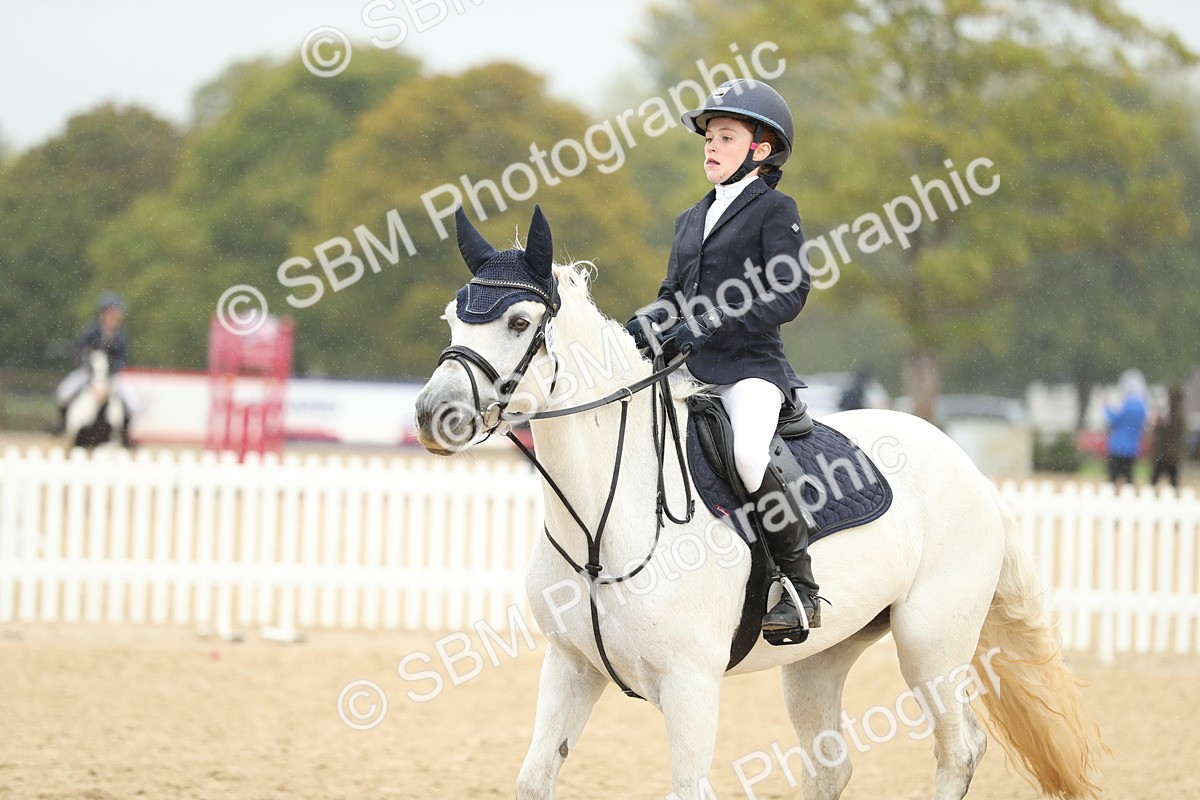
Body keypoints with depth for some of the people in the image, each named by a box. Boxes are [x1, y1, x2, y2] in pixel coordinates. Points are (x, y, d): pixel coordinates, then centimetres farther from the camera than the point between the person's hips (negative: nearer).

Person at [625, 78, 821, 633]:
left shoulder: (774, 209, -1)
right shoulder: (691, 221, 21)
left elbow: (788, 294, -11)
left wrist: (713, 326, -20)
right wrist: (647, 325, 0)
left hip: (750, 366, -8)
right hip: (689, 374, 8)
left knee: (748, 456, -33)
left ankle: (800, 586, -18)